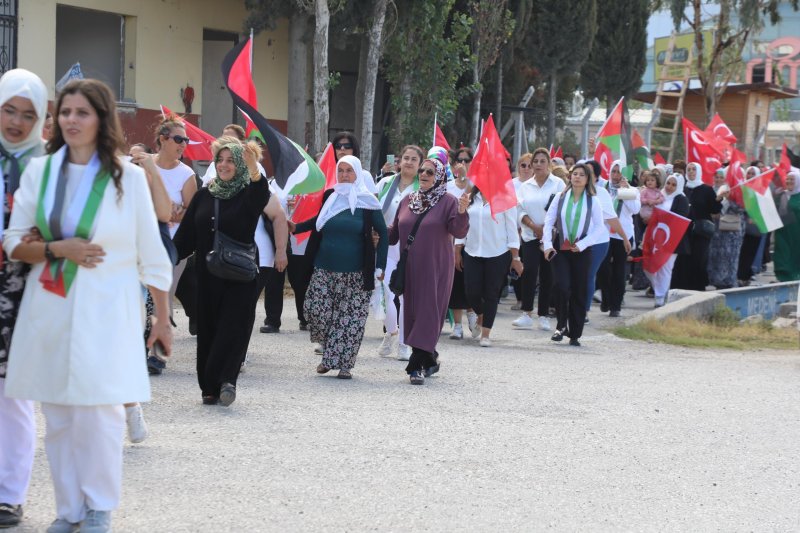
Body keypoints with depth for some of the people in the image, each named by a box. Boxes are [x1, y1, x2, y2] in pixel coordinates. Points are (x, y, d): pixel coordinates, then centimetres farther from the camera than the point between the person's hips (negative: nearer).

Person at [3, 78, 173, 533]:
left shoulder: (128, 176, -1)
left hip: (105, 311, -3)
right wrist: (57, 249, -12)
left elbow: (151, 255, 3)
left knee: (99, 409, -9)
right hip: (50, 308, 3)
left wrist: (163, 319, 5)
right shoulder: (39, 171, 6)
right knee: (58, 414, 3)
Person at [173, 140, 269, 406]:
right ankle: (211, 388, 9)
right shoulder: (203, 197, 9)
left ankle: (224, 380, -18)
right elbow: (185, 236, 10)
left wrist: (254, 169, -45)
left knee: (232, 328, -11)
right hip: (207, 276, 4)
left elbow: (261, 196, -27)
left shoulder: (248, 194, -2)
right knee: (208, 331, 5)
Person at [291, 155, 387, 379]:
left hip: (354, 274, -3)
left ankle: (344, 364, 5)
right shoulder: (330, 197, 8)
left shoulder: (367, 202, -2)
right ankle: (328, 355, 15)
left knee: (351, 319, -4)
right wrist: (296, 227, 10)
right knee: (316, 311, -5)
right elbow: (318, 221, 25)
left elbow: (383, 233, 1)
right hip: (324, 269, 3)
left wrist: (380, 266, -6)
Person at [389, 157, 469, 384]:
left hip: (435, 268, -6)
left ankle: (418, 365, -11)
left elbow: (459, 232, -16)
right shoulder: (408, 201, 12)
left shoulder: (448, 202, -5)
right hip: (411, 269, 6)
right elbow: (394, 233, 19)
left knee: (427, 313, -8)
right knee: (413, 312, 9)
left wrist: (461, 212, -33)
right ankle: (430, 358, 25)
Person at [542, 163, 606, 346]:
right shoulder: (560, 197, 3)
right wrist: (548, 245, -8)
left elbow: (599, 228, -1)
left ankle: (575, 334, 11)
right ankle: (561, 326, 1)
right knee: (562, 286, -15)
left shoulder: (593, 201, 2)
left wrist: (581, 245, -10)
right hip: (560, 249, 0)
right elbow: (548, 222, 3)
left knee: (579, 292, 3)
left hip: (581, 251, 0)